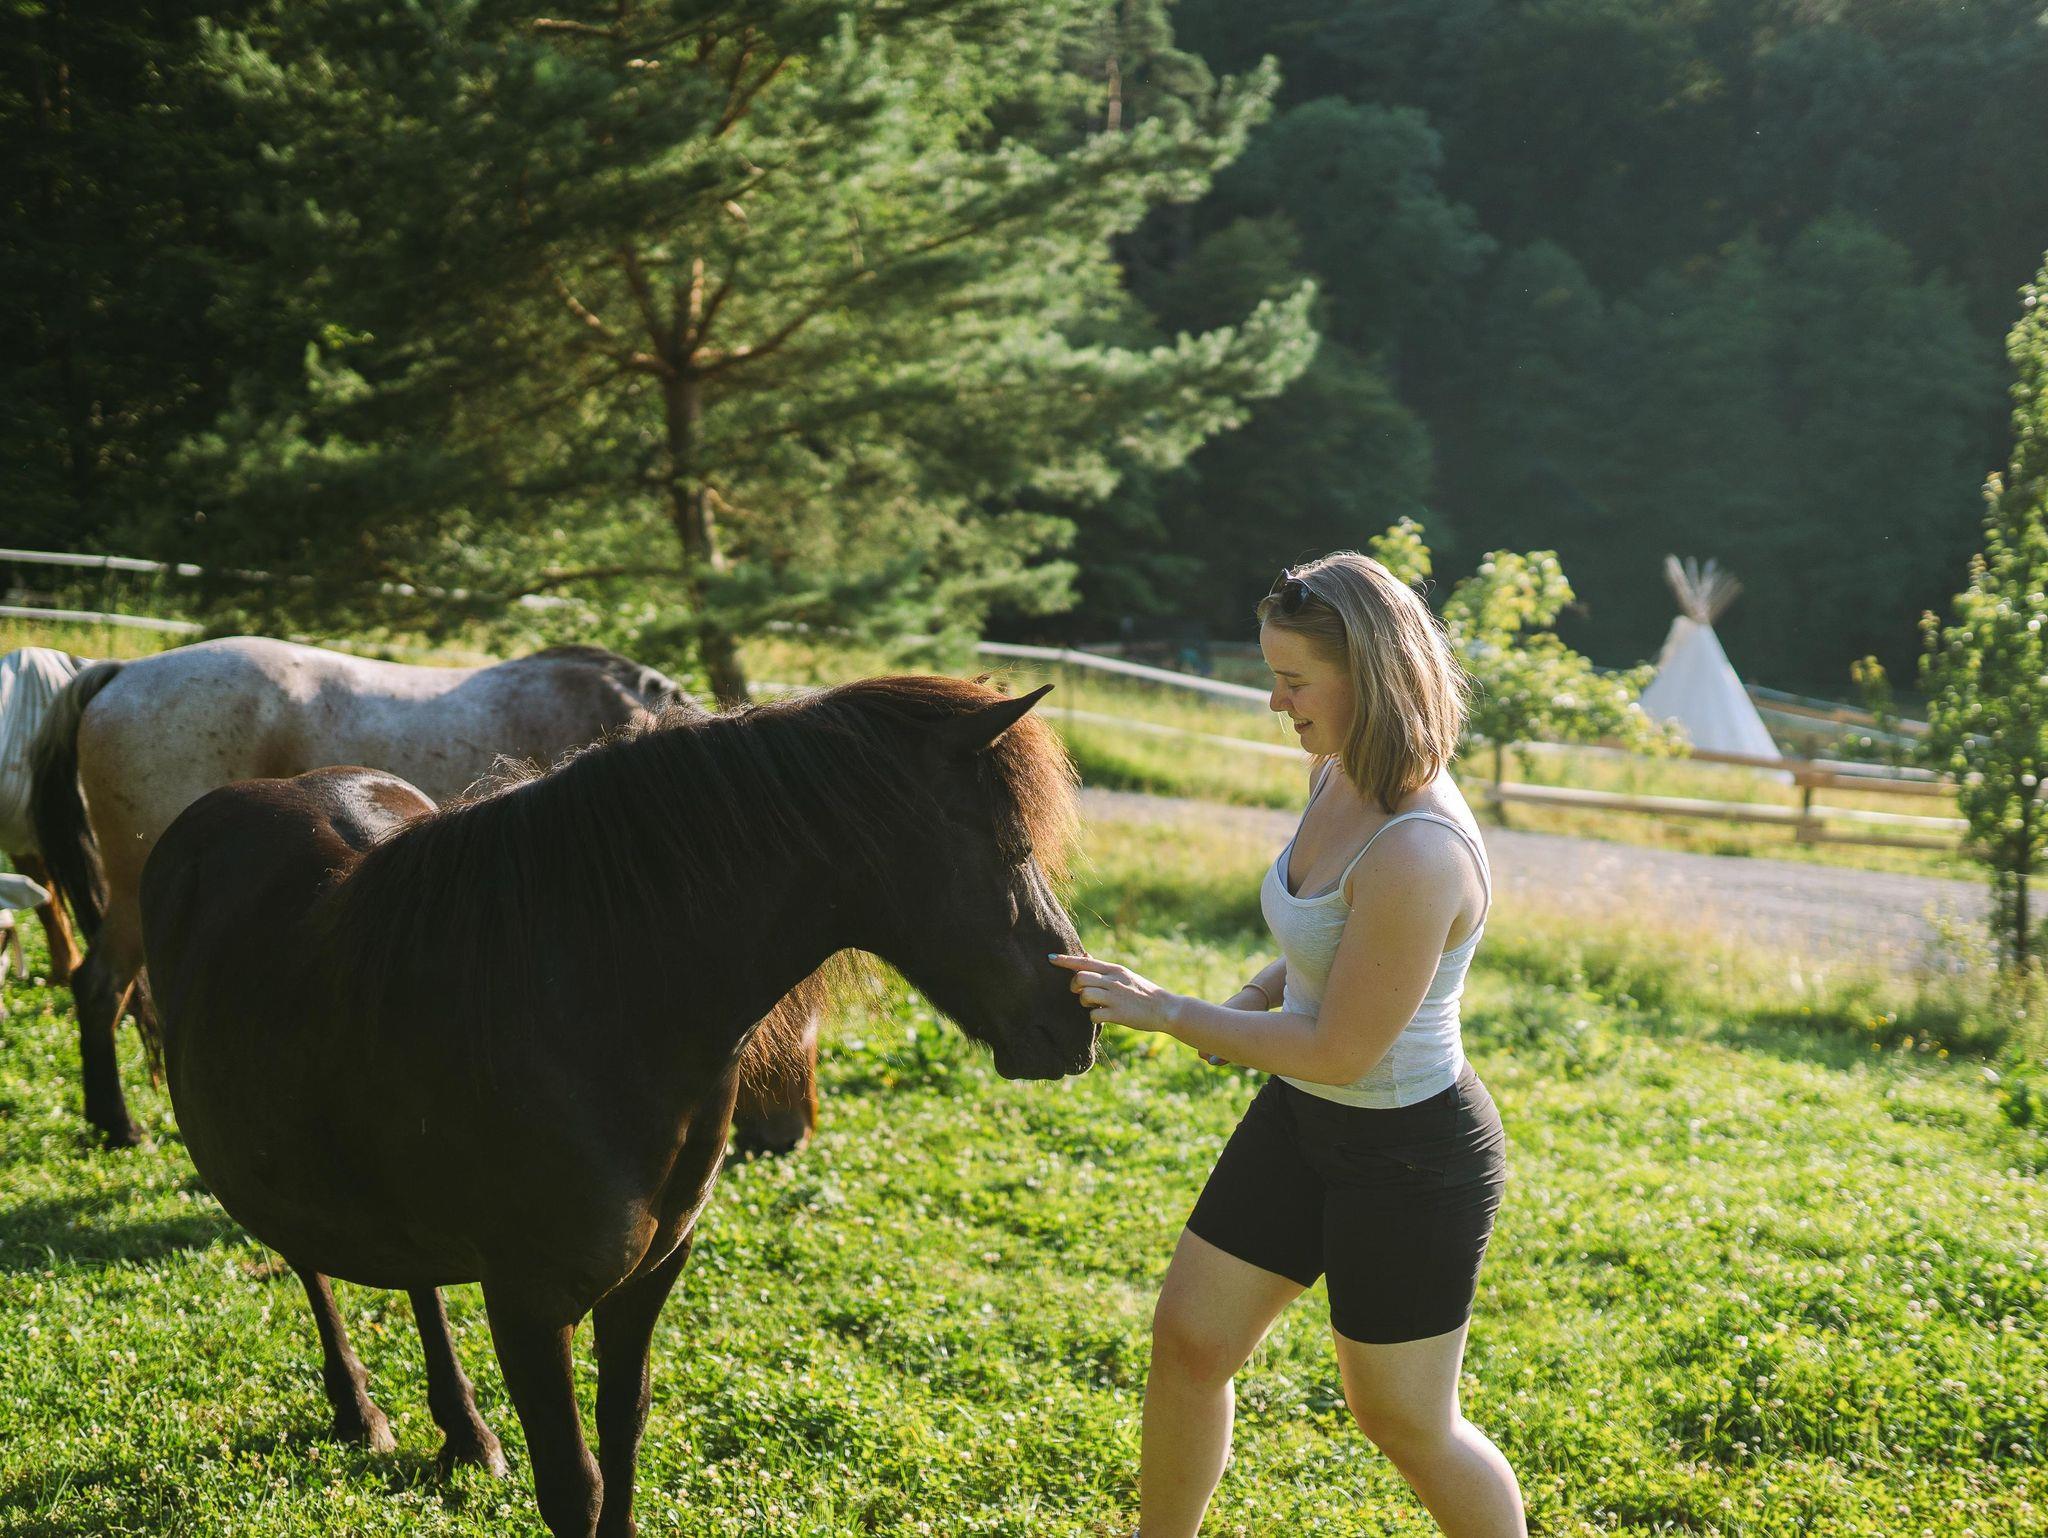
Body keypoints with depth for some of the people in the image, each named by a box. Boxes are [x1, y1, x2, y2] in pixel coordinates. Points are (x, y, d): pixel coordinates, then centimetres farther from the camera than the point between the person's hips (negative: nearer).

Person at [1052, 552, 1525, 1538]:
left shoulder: (1418, 855, -32)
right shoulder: (1336, 776, -2)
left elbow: (1340, 1051, -26)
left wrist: (1169, 1014, -18)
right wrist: (1257, 996, 0)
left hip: (1408, 1155, -9)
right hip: (1298, 1121, 9)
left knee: (1402, 1418, 8)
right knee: (1188, 1342, 14)